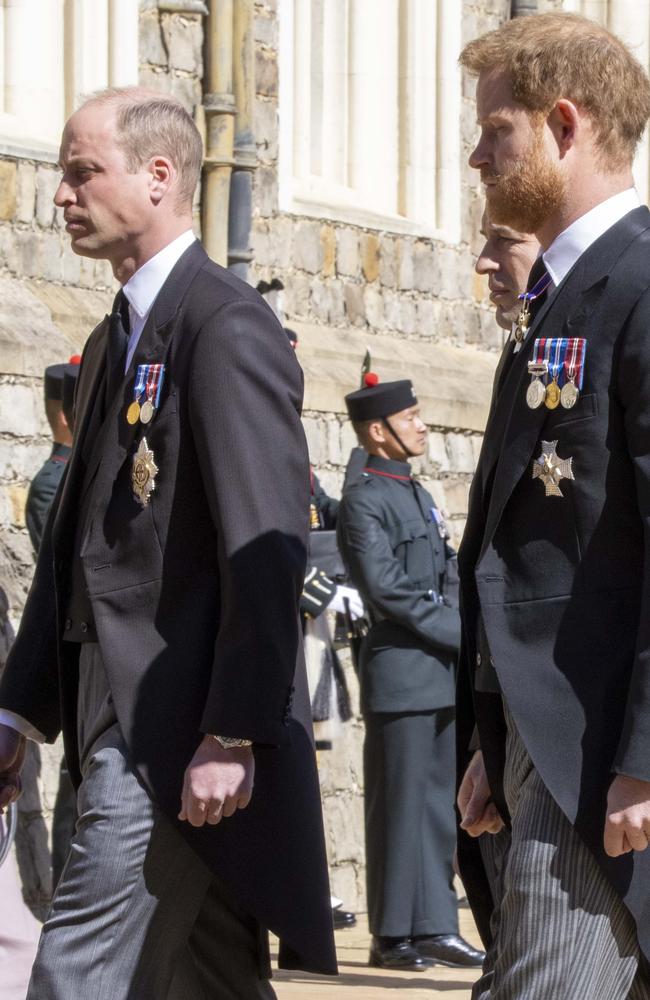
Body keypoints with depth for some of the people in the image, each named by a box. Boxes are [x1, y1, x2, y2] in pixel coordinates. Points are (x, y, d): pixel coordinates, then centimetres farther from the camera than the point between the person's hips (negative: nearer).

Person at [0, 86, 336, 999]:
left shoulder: (226, 326, -11)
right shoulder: (115, 343, 20)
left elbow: (267, 548, -18)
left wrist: (231, 735, -23)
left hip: (182, 736, -9)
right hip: (124, 728, 10)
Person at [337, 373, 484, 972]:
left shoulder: (418, 495, 18)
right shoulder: (364, 500, -8)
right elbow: (386, 587, -16)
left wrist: (465, 640, 3)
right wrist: (463, 632, -14)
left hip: (442, 672, 8)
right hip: (401, 673, -8)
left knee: (438, 804, 8)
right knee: (400, 804, -4)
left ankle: (435, 926, 12)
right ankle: (394, 935, 1)